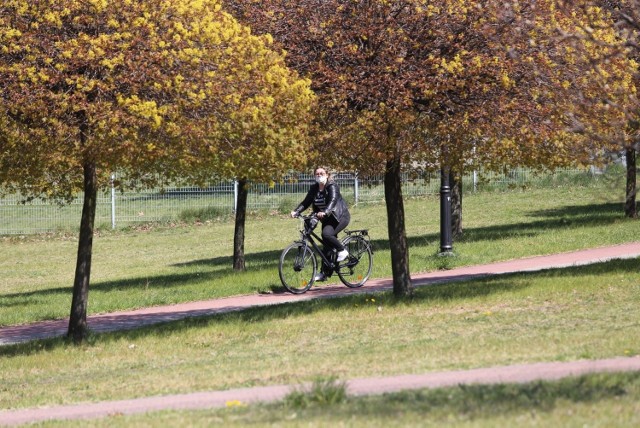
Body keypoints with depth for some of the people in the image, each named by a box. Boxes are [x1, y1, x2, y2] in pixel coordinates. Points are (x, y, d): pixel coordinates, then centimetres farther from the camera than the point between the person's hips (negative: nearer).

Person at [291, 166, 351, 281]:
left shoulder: (332, 186, -16)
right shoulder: (314, 188, 4)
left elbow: (333, 201, -32)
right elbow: (306, 202, -2)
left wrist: (325, 212, -49)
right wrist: (296, 211, -20)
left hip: (340, 217, -7)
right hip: (327, 219, 7)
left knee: (327, 234, -30)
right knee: (327, 245, 4)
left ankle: (342, 250, -9)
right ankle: (324, 273, 9)